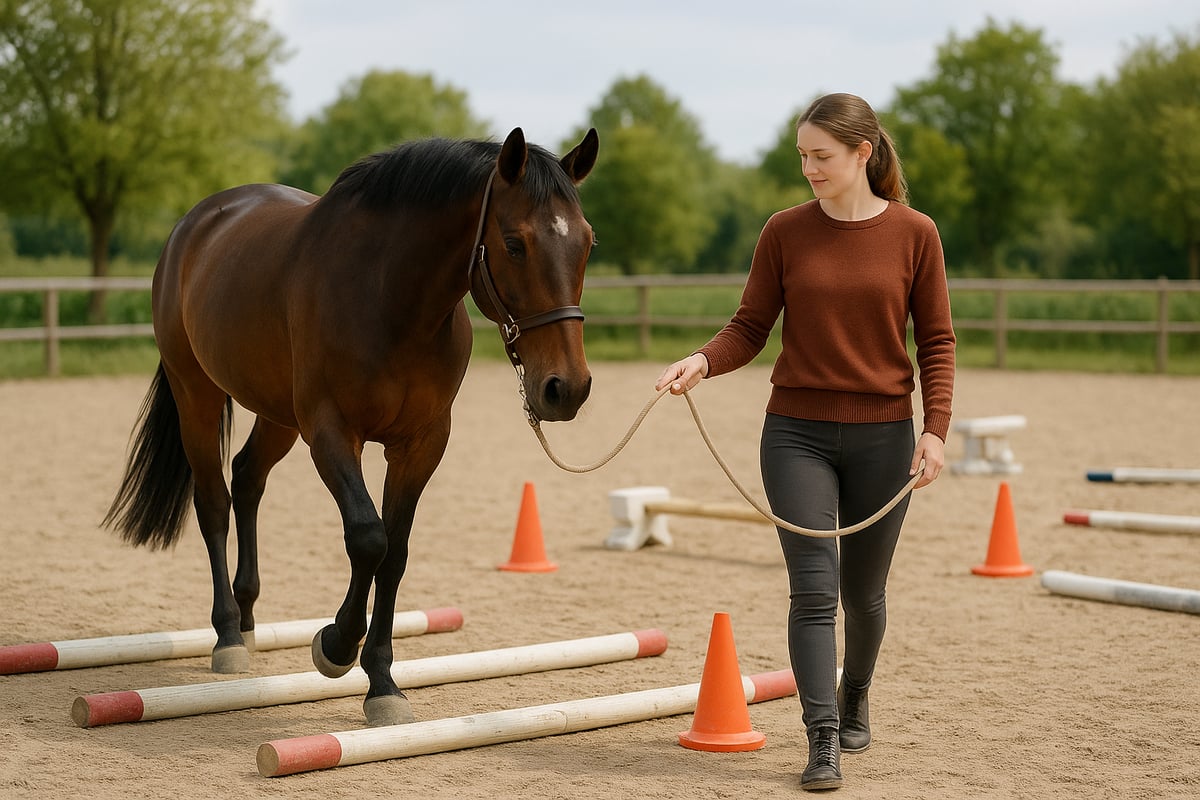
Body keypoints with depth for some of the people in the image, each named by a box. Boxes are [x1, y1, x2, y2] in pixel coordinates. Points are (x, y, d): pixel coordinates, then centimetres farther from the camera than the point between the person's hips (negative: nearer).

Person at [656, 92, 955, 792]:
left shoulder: (914, 234, -1)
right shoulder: (785, 233, 1)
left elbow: (936, 340, 0)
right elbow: (751, 327, 2)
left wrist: (935, 428, -9)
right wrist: (704, 360, -18)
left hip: (882, 434, 0)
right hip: (798, 431, 0)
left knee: (864, 592, 13)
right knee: (814, 588, -9)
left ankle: (854, 698, 40)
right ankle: (823, 741, -5)